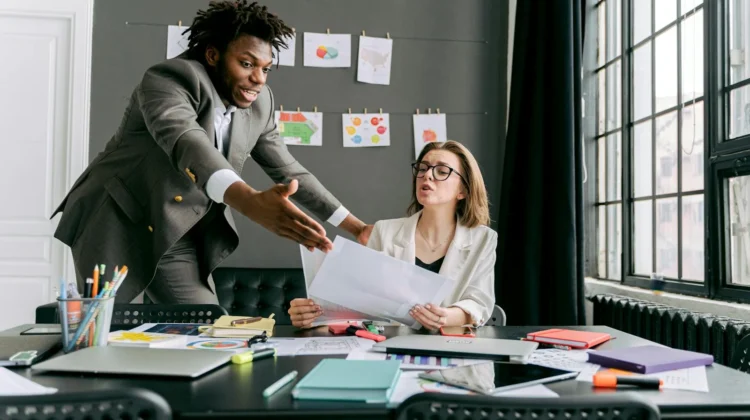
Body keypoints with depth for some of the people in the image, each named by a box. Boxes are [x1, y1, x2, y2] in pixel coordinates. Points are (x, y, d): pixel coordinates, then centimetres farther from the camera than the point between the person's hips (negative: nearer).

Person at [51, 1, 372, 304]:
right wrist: (250, 203, -59)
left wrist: (355, 227, 2)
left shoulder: (259, 103, -1)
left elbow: (288, 170, 6)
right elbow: (184, 140, -41)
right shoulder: (170, 78, -21)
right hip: (117, 222, -5)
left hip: (175, 237, 6)